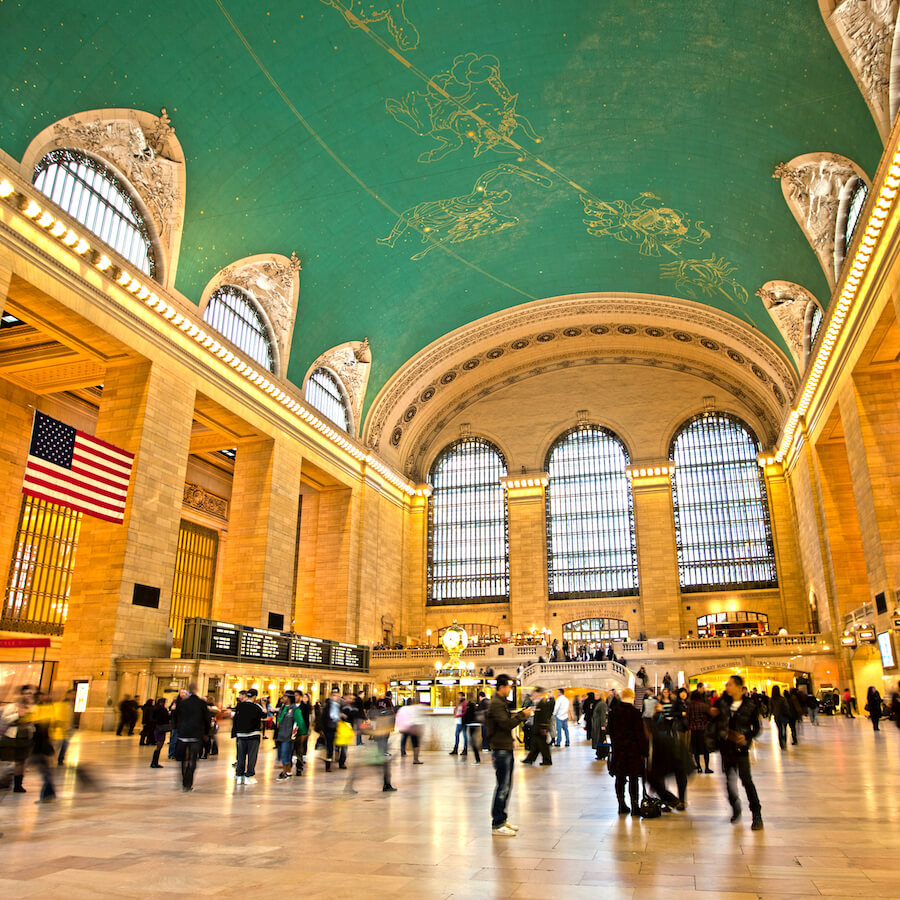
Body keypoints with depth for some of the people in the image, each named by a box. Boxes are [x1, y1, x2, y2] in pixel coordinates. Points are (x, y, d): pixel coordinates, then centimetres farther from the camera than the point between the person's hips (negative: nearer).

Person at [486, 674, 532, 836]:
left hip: (506, 748, 10)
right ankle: (497, 825, 0)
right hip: (500, 749, -10)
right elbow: (506, 724, -23)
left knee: (507, 785, 15)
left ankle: (502, 819, 25)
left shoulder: (502, 702, 17)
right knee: (502, 786, -6)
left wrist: (521, 714, 5)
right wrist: (522, 715, -14)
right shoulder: (496, 704, -16)